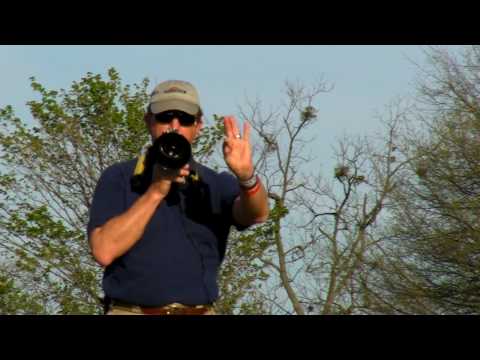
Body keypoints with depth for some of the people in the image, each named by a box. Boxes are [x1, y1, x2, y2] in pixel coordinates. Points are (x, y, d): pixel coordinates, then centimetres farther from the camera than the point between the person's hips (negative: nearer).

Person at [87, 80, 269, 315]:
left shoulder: (216, 186, 11)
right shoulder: (118, 179, 6)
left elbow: (256, 214, -10)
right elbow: (104, 250, -8)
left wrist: (246, 177, -31)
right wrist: (155, 192, -11)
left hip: (200, 311, 2)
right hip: (131, 310, -2)